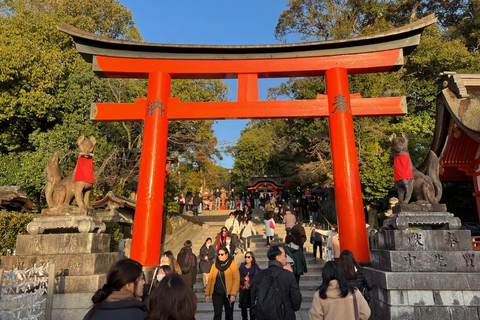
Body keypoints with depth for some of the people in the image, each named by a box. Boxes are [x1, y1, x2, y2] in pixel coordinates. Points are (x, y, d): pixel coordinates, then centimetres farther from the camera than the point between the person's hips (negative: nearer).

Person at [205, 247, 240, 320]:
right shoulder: (214, 265, 3)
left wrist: (233, 294, -18)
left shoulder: (232, 264, -7)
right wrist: (207, 294, 1)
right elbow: (210, 279, 4)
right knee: (217, 314, -4)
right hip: (217, 294, 2)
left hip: (228, 294, -1)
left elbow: (236, 279, -12)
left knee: (229, 314, 14)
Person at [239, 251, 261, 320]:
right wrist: (244, 282, -19)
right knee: (243, 305, -1)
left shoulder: (255, 266, 3)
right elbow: (240, 276, -1)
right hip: (243, 288, 1)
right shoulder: (242, 266, 8)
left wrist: (249, 283, -19)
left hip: (252, 288, -1)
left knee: (252, 304, -2)